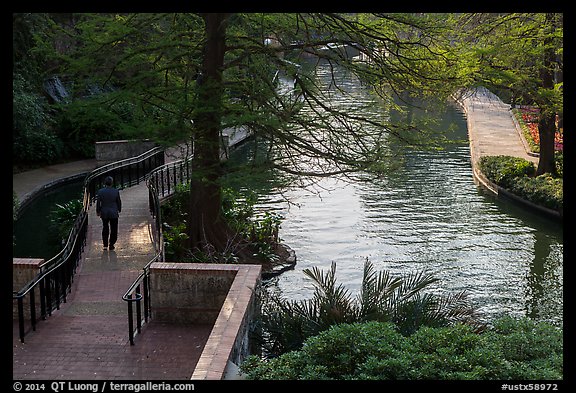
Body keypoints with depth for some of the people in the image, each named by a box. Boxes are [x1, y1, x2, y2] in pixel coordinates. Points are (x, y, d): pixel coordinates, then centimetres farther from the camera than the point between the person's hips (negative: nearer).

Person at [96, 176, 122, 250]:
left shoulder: (100, 191, -9)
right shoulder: (116, 191, -10)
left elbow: (98, 202, -5)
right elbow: (119, 202, 0)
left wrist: (98, 211, 9)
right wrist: (119, 210, 16)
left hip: (104, 213, 2)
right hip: (114, 213, -1)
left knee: (105, 228, 17)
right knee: (113, 229, 10)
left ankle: (105, 245, 16)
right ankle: (111, 244, 7)